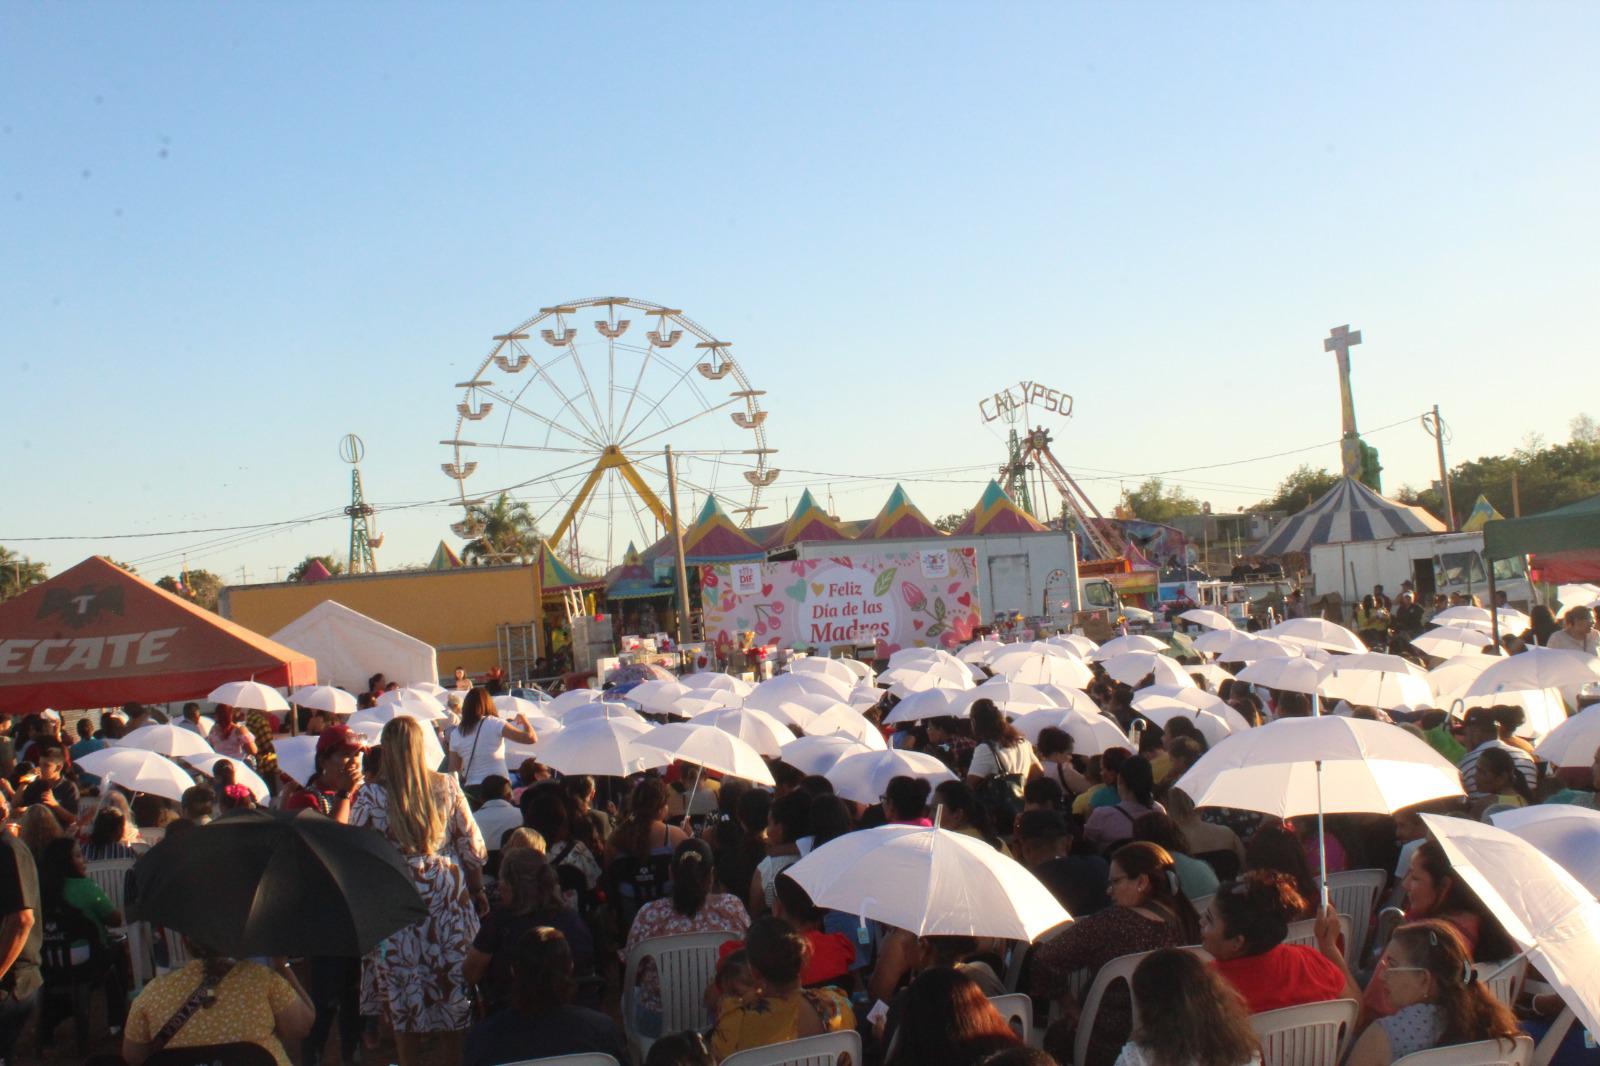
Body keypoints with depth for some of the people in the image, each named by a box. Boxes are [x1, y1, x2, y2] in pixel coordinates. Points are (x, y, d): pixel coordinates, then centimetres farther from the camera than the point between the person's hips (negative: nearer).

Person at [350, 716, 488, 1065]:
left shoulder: (370, 795, -9)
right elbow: (472, 846, 3)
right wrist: (478, 891, 14)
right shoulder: (447, 786, -2)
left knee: (402, 998, 10)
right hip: (447, 902, 2)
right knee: (453, 994, 12)